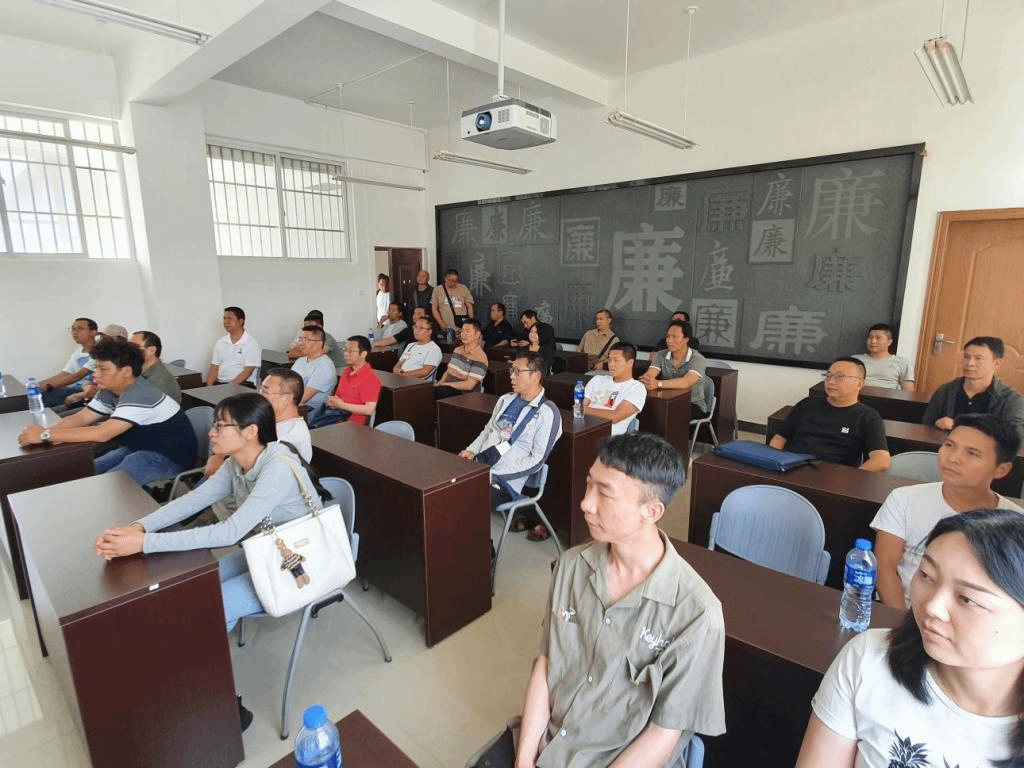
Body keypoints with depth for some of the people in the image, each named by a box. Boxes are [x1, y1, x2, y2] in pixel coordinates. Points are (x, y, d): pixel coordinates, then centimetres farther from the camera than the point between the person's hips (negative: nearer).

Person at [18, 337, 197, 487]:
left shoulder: (140, 397, -28)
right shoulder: (110, 391, 4)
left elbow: (102, 434, -34)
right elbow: (81, 418, 4)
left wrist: (46, 435, -28)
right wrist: (44, 431, -15)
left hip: (169, 458, -10)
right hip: (140, 448, 10)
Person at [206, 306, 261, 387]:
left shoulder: (252, 344, -3)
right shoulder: (220, 342, 17)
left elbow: (247, 372, -11)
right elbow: (214, 368, 12)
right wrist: (209, 385, -6)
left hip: (242, 384, -5)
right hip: (219, 383, 5)